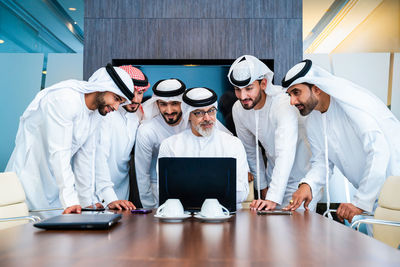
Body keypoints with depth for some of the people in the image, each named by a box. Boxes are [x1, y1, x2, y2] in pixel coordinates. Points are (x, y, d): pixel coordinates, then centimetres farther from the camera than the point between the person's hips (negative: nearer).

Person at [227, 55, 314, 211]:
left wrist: (273, 198, -44)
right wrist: (262, 187, 5)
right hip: (274, 179, 5)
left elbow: (285, 155, -37)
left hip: (302, 179, -5)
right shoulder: (238, 110, -7)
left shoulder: (284, 104, -27)